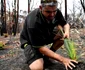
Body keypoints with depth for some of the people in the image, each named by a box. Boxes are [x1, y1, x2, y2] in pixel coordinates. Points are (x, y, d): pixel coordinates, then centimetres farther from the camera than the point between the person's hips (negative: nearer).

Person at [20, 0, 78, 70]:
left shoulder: (56, 12, -18)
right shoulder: (33, 23, -35)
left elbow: (65, 24, -2)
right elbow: (41, 47, -31)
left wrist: (66, 31, -28)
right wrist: (62, 59, -32)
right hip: (30, 41, -6)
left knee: (63, 34, -19)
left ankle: (46, 56, 0)